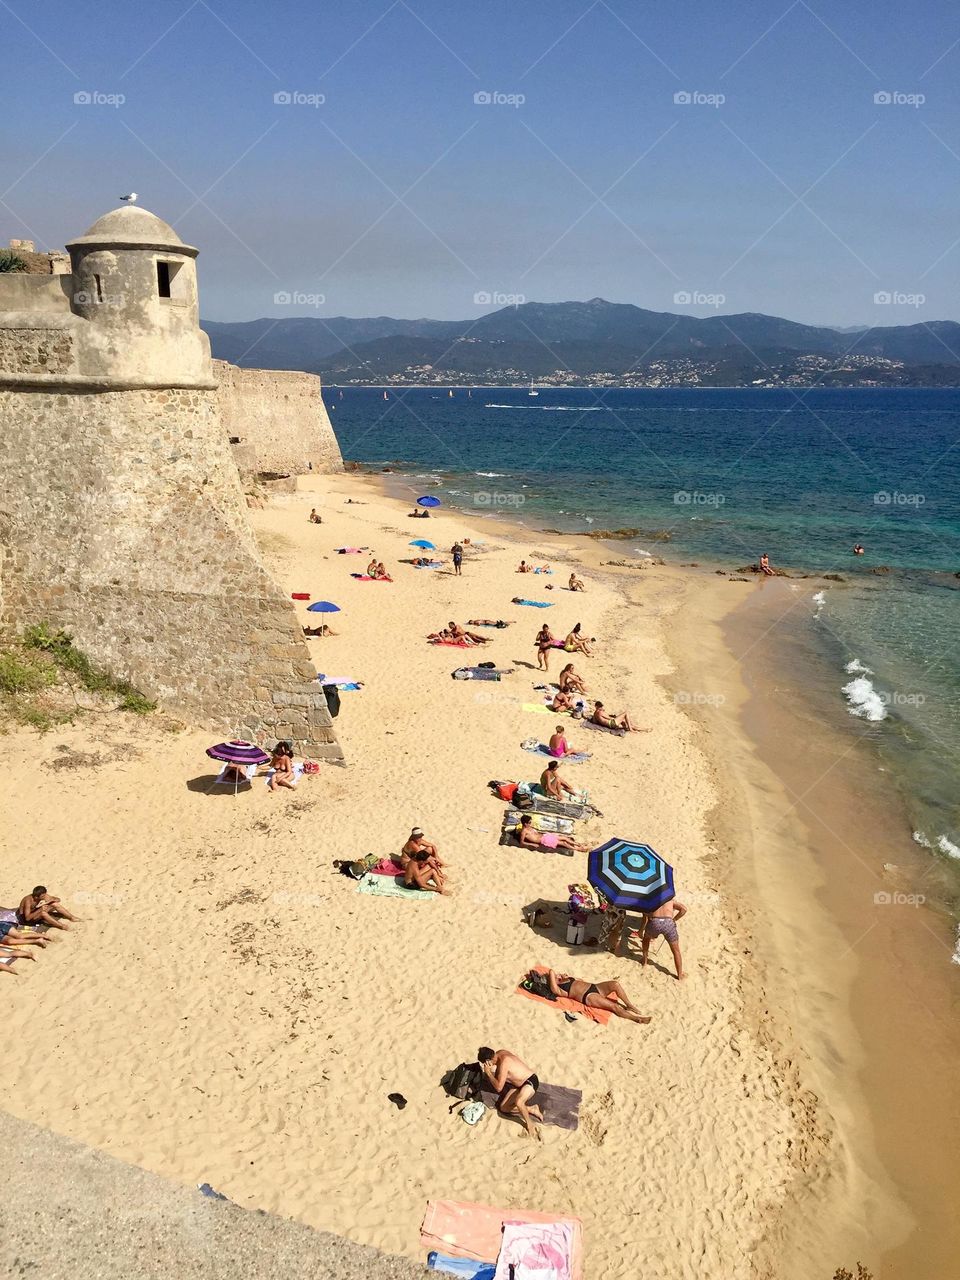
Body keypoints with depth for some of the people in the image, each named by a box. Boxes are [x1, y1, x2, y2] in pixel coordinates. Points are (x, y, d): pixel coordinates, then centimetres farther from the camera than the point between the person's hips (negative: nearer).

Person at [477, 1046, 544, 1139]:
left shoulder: (503, 1063, -27)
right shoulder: (500, 1053, -2)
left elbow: (499, 1088, -25)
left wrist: (488, 1072, -18)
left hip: (530, 1081, -10)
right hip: (518, 1085, 10)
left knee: (518, 1101, -38)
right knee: (503, 1108, 0)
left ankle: (530, 1125, -15)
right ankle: (532, 1109, 7)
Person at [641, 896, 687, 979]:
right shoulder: (671, 900, 29)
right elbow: (683, 909, 11)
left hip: (654, 922, 1)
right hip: (668, 923, -1)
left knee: (646, 937, 38)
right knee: (676, 951, 21)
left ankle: (644, 960, 44)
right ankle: (680, 974, 26)